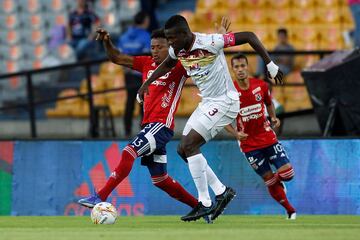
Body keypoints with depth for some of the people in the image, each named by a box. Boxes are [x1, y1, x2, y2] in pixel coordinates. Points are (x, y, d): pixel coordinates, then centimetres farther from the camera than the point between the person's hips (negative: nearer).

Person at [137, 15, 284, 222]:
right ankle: (222, 192, 14)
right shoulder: (177, 50, 0)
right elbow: (167, 65, 26)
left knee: (189, 145, -18)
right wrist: (147, 83, 24)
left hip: (225, 102, -9)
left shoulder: (209, 42, -23)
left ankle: (205, 203, -13)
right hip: (208, 103, 9)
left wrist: (271, 65, -16)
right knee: (183, 150, 5)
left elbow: (249, 36, -18)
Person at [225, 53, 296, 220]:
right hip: (249, 144, -2)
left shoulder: (261, 85, -4)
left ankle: (278, 182, 29)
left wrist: (274, 118, -3)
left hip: (268, 137, 2)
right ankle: (290, 210, 19)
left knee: (287, 174, -8)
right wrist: (236, 134, -20)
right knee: (270, 181, 0)